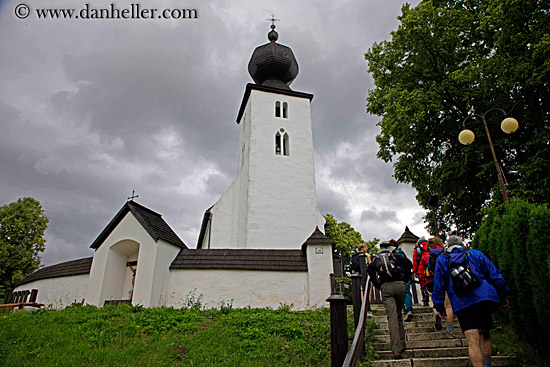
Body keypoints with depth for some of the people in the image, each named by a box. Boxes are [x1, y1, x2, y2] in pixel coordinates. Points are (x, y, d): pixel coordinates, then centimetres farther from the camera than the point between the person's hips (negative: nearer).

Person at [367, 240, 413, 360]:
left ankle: (396, 350, -15)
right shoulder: (396, 256, 16)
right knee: (399, 315, 18)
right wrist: (405, 280, 6)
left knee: (392, 318, -7)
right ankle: (402, 344, 24)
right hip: (399, 285, 2)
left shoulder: (375, 258, 16)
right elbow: (408, 263, 0)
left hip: (386, 287, -1)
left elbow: (369, 270, 0)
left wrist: (378, 286, 6)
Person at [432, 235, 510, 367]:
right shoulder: (476, 254, 17)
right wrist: (502, 295, 18)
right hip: (485, 297, 2)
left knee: (473, 341, -5)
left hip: (461, 304, -2)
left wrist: (439, 306, 16)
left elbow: (438, 284, 12)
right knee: (484, 334, 17)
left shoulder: (442, 260, 14)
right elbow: (494, 274, 13)